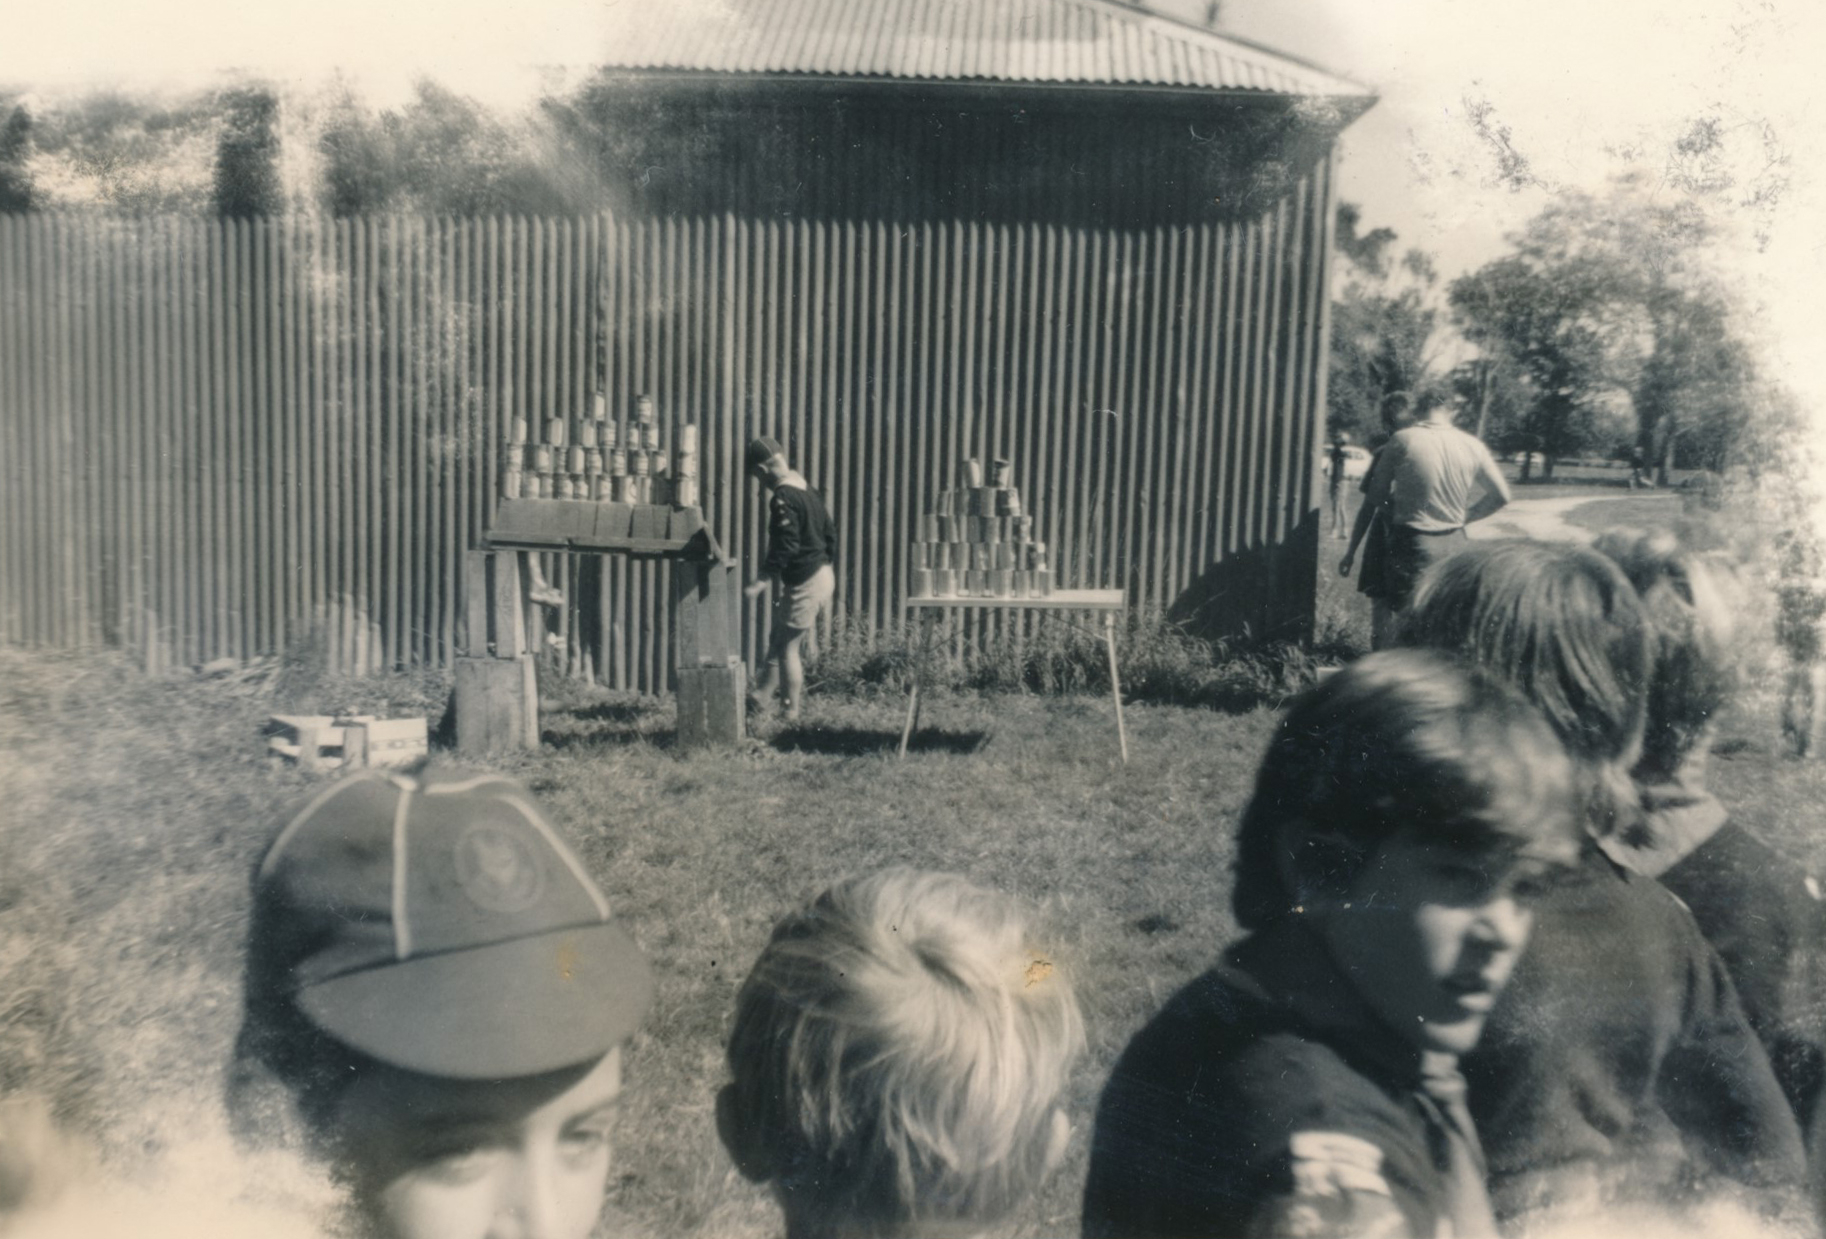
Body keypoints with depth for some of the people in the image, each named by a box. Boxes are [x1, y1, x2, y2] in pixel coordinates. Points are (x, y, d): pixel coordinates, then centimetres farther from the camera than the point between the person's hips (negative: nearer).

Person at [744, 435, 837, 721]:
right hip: (823, 576, 9)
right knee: (778, 636, 19)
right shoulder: (806, 488, 9)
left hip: (804, 584, -9)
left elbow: (785, 546, -26)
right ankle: (762, 697, 28)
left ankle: (791, 714, 11)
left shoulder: (782, 499, -19)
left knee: (787, 647, 3)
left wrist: (764, 580, -26)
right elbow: (829, 531, 15)